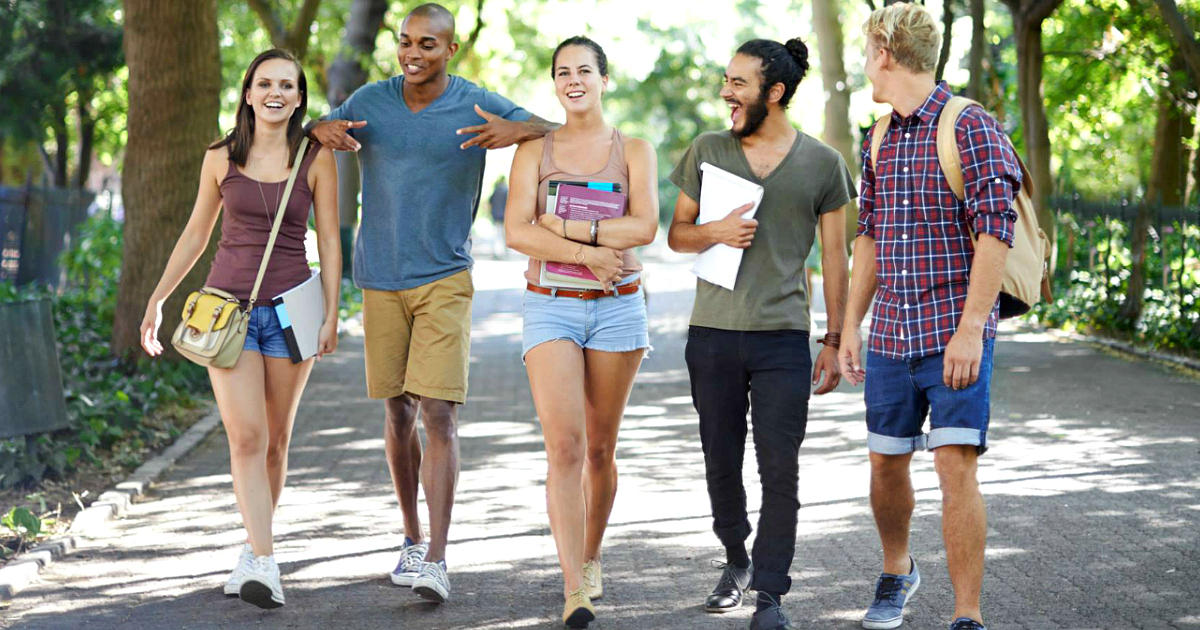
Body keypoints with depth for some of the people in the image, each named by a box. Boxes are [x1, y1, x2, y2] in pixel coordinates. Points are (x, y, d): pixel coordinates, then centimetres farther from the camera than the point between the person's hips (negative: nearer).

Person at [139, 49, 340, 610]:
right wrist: (157, 301, 14)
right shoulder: (221, 158, 4)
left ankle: (252, 549, 23)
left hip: (290, 307, 0)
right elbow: (196, 234, 14)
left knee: (275, 441, 7)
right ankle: (264, 565, -20)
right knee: (246, 437, -13)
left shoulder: (317, 158, 1)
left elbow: (329, 241, 3)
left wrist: (332, 315, -4)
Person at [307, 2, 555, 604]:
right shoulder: (371, 100, 4)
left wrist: (518, 131, -24)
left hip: (445, 279, -3)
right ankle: (412, 538, 25)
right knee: (398, 413, 10)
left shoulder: (479, 106, -3)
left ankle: (436, 560, -16)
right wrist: (322, 130, -10)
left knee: (439, 413, -13)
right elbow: (314, 132, 15)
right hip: (381, 281, 3)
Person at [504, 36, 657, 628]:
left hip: (617, 307, 1)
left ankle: (590, 557, 32)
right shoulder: (533, 151, 5)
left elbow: (645, 227, -11)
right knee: (564, 445, -14)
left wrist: (566, 227, -15)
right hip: (550, 308, -1)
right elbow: (517, 232, -8)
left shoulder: (634, 151, 4)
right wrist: (589, 253, -17)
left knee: (600, 448, 10)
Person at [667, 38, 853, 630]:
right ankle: (736, 561, 32)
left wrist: (834, 342, 3)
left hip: (783, 337, -2)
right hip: (713, 335, 2)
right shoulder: (707, 151, 6)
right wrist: (715, 232, -10)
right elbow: (676, 235, 12)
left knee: (780, 471, -6)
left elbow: (835, 257, 6)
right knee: (722, 462, 10)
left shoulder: (822, 163, 2)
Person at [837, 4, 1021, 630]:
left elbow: (996, 230, -14)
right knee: (886, 463, 13)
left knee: (956, 466, -12)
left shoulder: (971, 127, -8)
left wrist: (970, 328, -20)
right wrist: (850, 327, 17)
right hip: (890, 336, 6)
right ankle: (896, 571, 38)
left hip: (954, 333, -6)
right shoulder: (878, 141, 13)